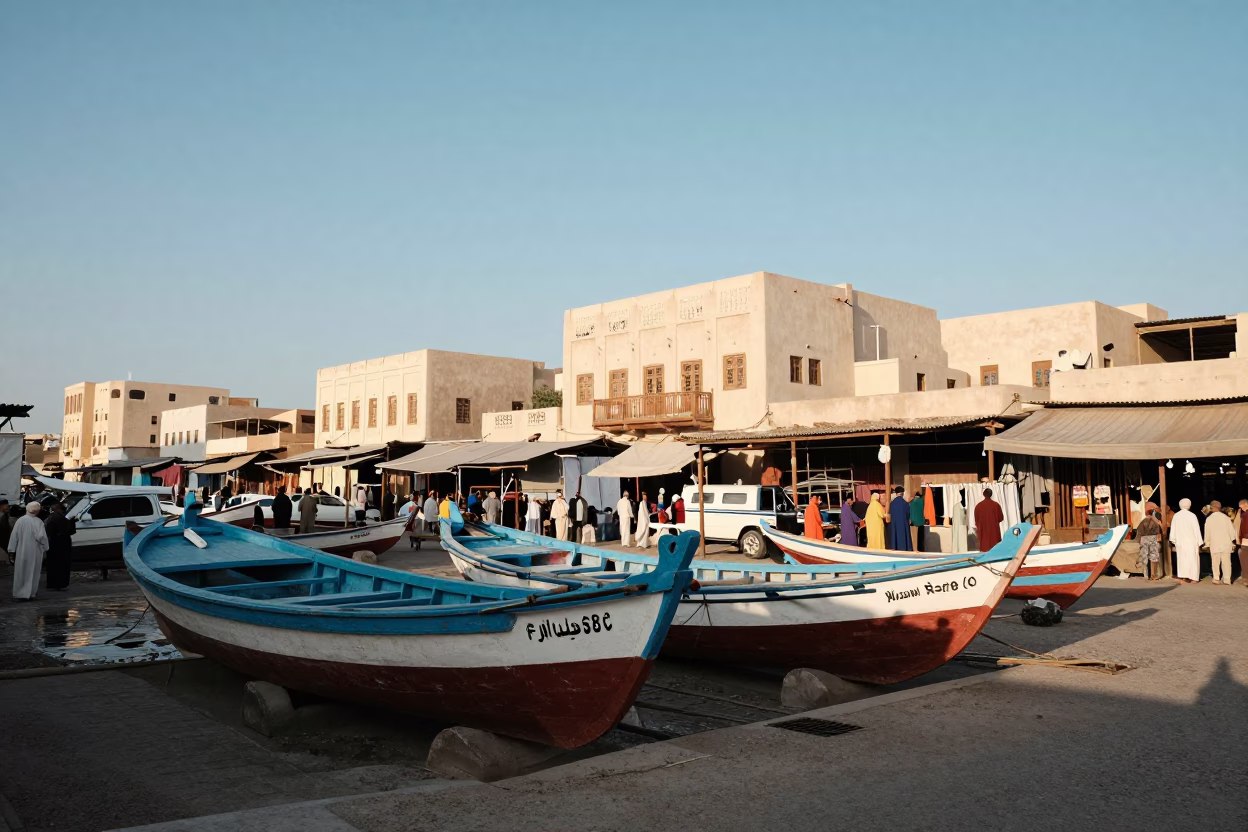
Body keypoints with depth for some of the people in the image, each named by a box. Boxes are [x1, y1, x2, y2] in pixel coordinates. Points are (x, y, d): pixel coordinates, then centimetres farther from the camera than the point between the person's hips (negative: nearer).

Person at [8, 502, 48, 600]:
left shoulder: (20, 520, -7)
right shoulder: (38, 522, -12)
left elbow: (14, 536, -4)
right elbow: (41, 537, -11)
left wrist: (12, 550, 3)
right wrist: (45, 549, 2)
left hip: (21, 551, 1)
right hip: (34, 552, -1)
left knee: (20, 573, 12)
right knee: (32, 573, 8)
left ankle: (18, 594, 15)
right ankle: (29, 594, 9)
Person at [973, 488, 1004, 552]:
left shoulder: (978, 506, -5)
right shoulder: (996, 505, -7)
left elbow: (976, 520, 3)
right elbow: (1001, 518, 1)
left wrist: (978, 528, 19)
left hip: (983, 531, 0)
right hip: (994, 531, 0)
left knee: (984, 549, 3)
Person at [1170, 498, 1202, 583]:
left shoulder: (1175, 516, 0)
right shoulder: (1192, 515, -11)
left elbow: (1173, 529, 5)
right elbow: (1196, 529, -8)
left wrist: (1173, 541, 13)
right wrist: (1199, 542, -2)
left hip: (1180, 541, 3)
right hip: (1191, 541, -3)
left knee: (1182, 559, 8)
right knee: (1192, 559, 7)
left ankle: (1182, 577, 1)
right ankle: (1193, 578, 11)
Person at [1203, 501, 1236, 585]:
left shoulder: (1209, 519, -3)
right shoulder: (1226, 517, -1)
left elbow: (1207, 532, 1)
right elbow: (1231, 530, 2)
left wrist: (1207, 543, 12)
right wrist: (1233, 542, 10)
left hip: (1214, 544, -1)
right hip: (1226, 543, 1)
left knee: (1215, 562, 6)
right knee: (1226, 562, 4)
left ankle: (1216, 579, 7)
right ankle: (1227, 579, 1)